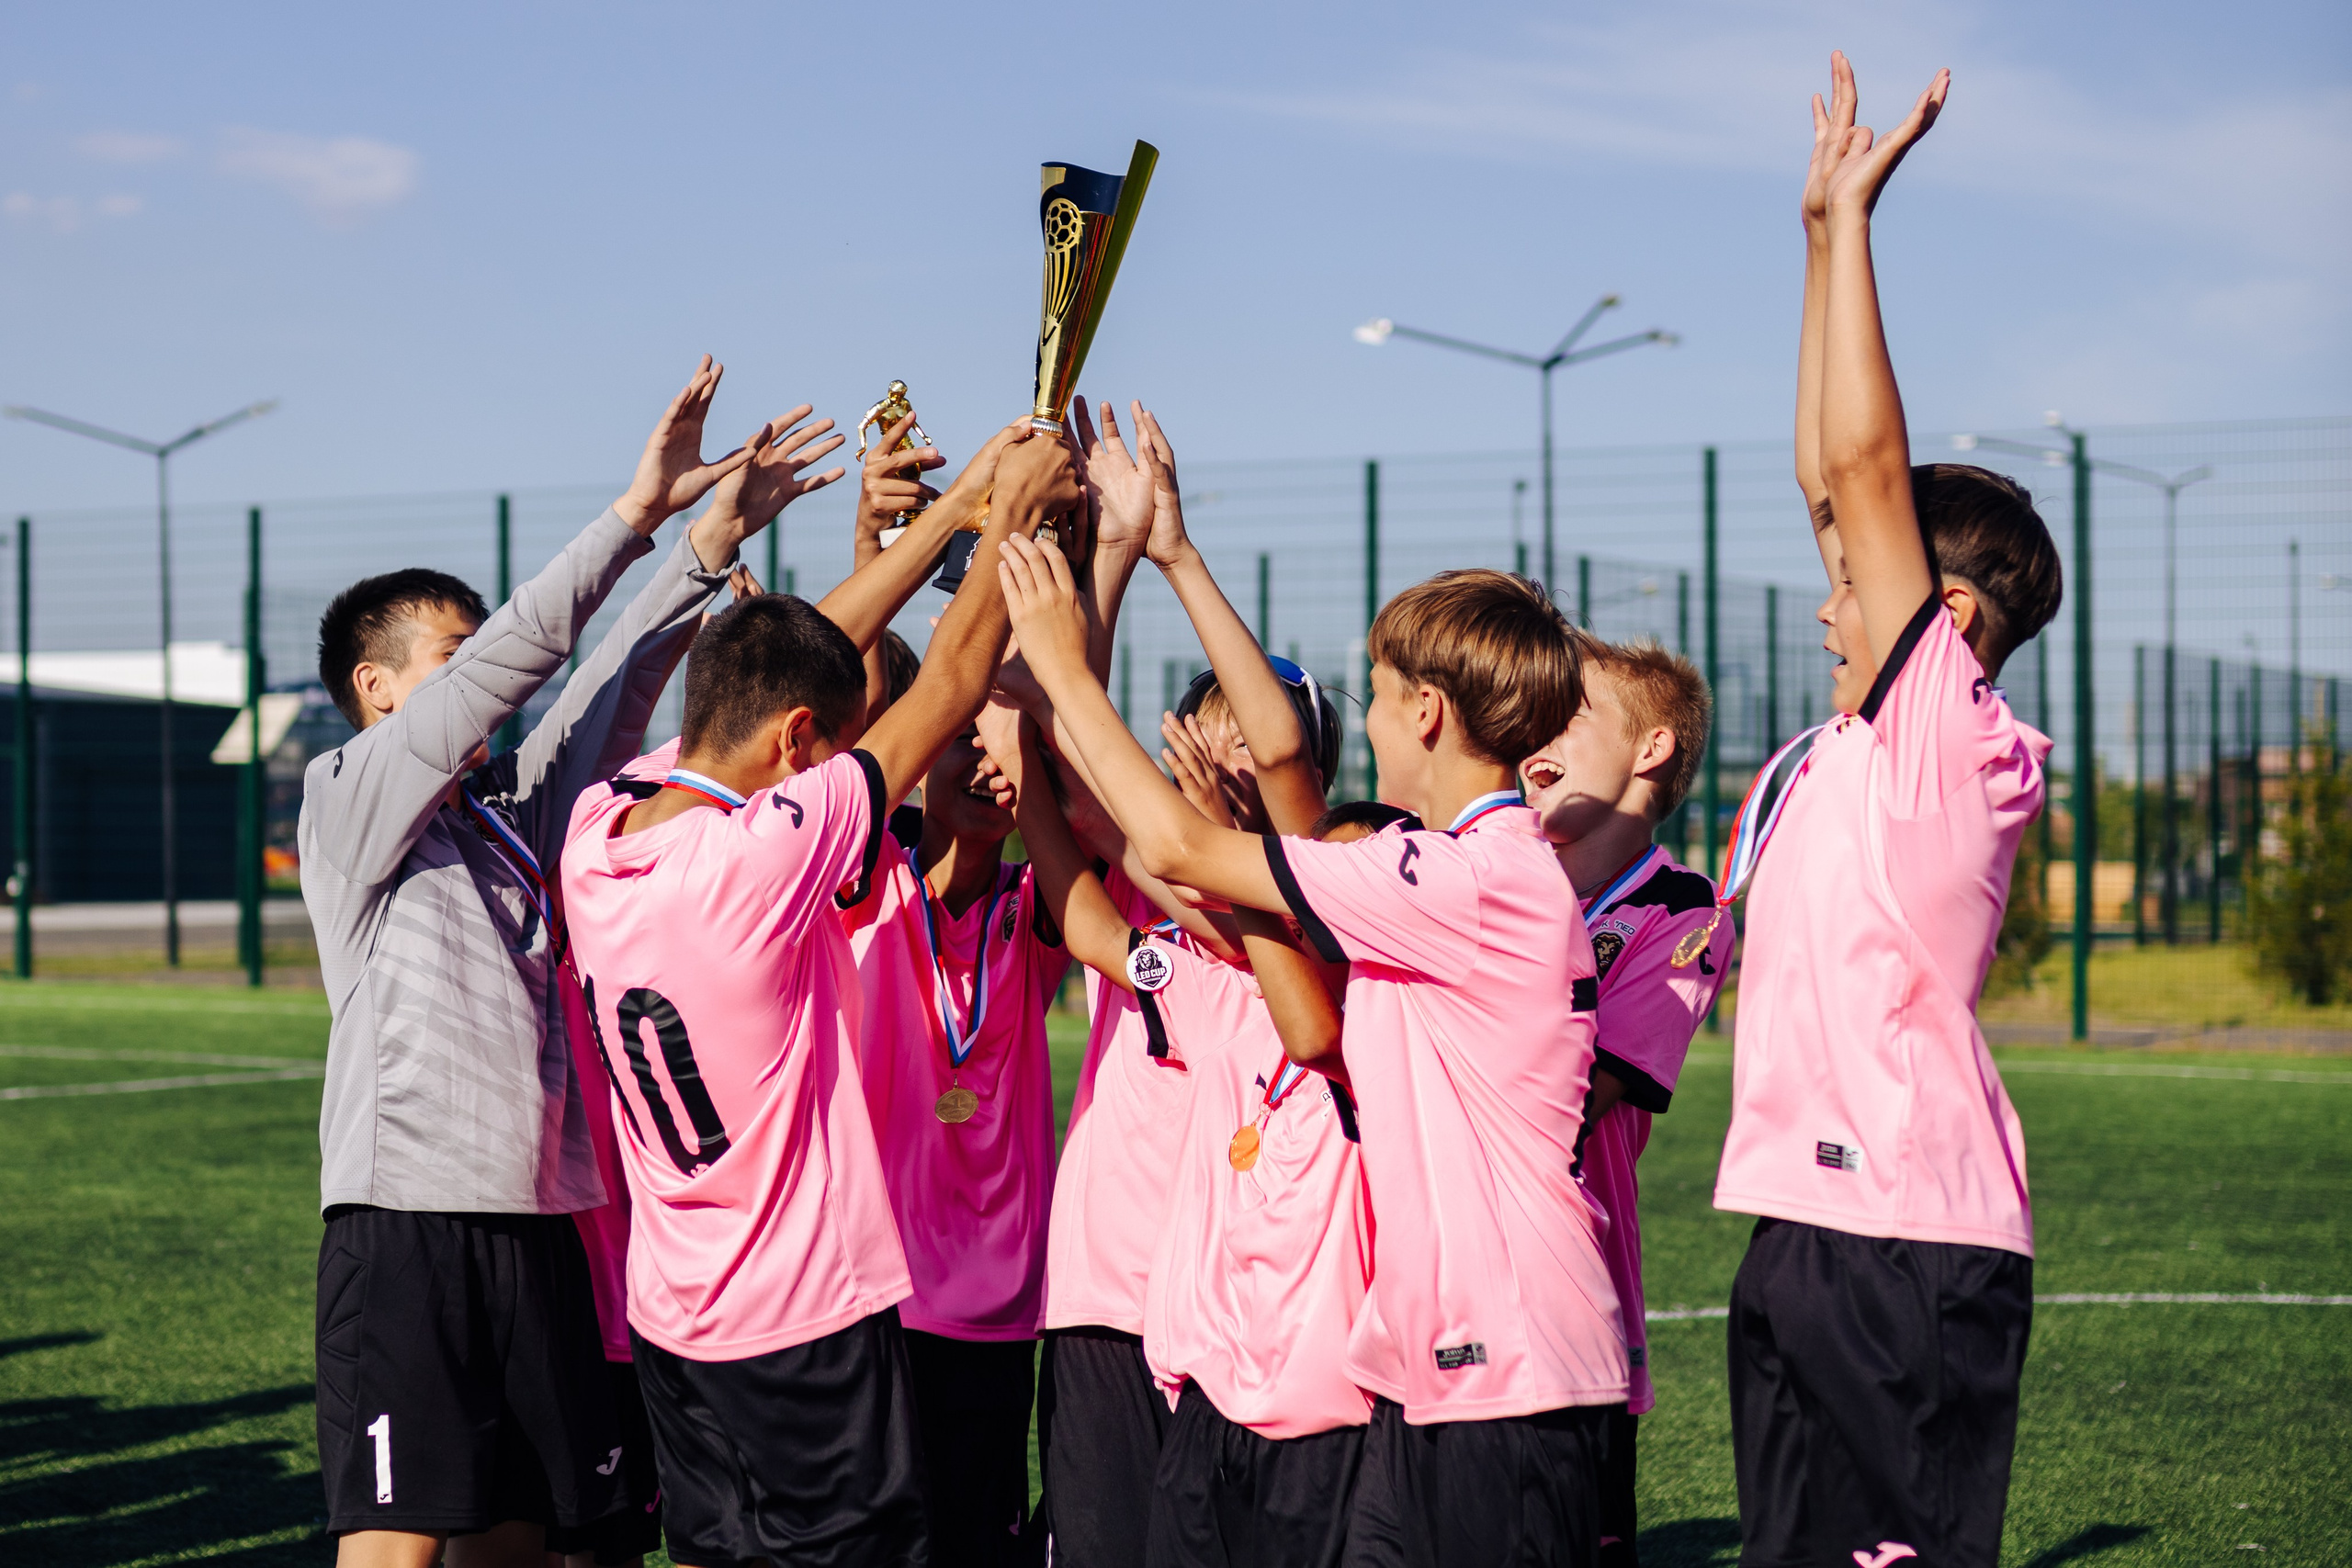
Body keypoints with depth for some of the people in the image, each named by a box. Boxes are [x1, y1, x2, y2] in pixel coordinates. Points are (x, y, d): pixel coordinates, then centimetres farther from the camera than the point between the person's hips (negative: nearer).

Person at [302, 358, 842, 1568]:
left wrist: (710, 540, 1)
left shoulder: (512, 810, 17)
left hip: (542, 1220, 7)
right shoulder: (346, 801, 0)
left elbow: (613, 686, 10)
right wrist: (640, 510, -11)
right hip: (407, 1212, -7)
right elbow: (515, 654, -9)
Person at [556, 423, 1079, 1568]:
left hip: (669, 1313, 8)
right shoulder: (765, 855, -24)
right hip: (806, 1321, -8)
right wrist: (1012, 511, 1)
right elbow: (949, 687, -13)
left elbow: (793, 661, 7)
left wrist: (957, 505, 12)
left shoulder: (597, 830, -2)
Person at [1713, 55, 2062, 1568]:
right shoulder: (1867, 743, 14)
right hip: (1812, 1226, 9)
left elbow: (1869, 463, -12)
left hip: (1913, 1242, -9)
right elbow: (1832, 481, 18)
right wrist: (1823, 232, 18)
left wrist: (1846, 217, -6)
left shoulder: (1953, 739, -8)